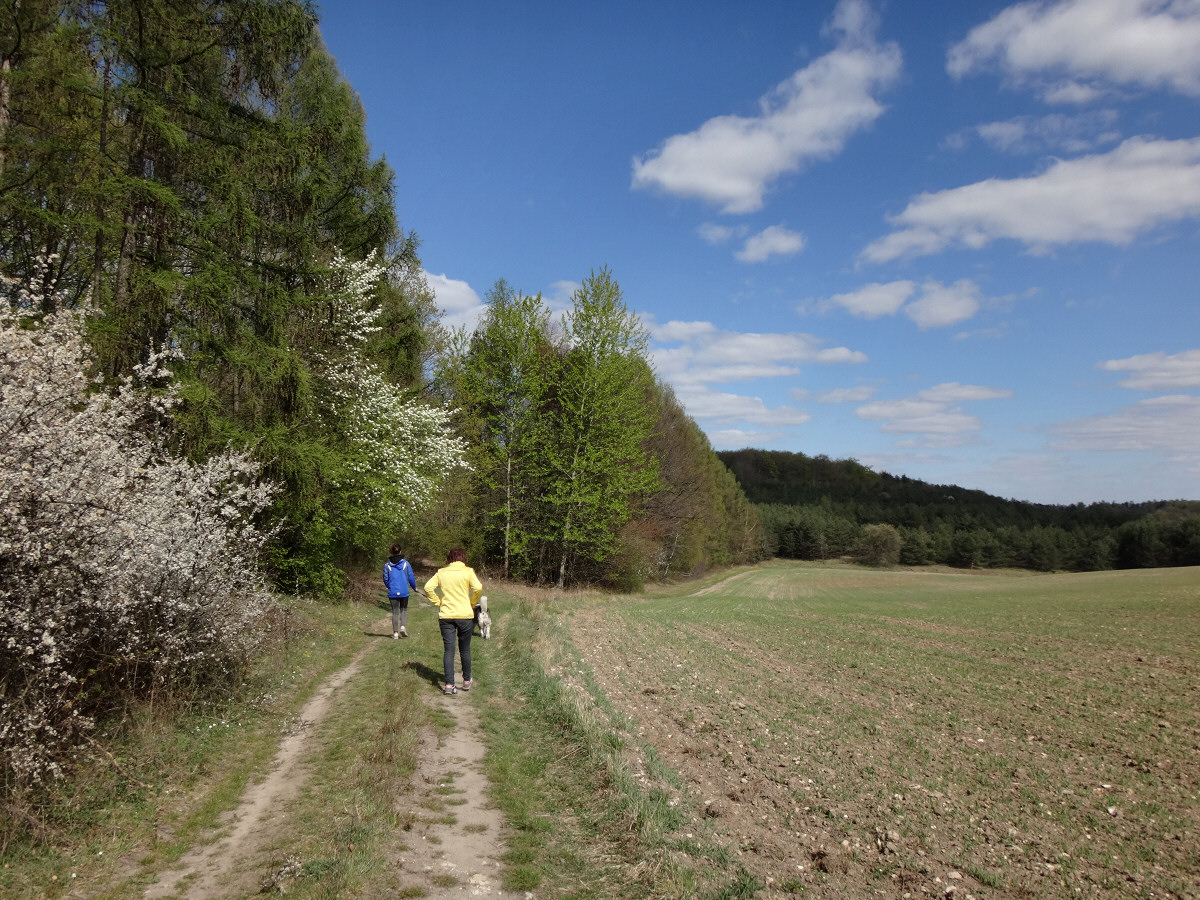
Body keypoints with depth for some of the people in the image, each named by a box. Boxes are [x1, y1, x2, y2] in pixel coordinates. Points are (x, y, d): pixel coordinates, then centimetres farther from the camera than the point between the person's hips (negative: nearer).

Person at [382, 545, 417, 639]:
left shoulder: (387, 565, -2)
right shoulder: (406, 563, -4)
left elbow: (385, 579, 3)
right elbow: (411, 577, -1)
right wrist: (414, 586, 16)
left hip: (392, 593, 1)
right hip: (404, 592, -1)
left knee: (395, 612, 8)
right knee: (404, 610, 15)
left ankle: (395, 633, 9)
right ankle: (403, 626, -5)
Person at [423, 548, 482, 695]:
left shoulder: (441, 572, 6)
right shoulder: (468, 571, -3)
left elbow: (428, 587, -2)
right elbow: (478, 588, -17)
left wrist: (438, 602, 6)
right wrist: (472, 603, -1)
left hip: (446, 615, 2)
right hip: (465, 615, -2)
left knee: (448, 650, 3)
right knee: (465, 649, 13)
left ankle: (449, 684, -4)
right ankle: (467, 681, 25)